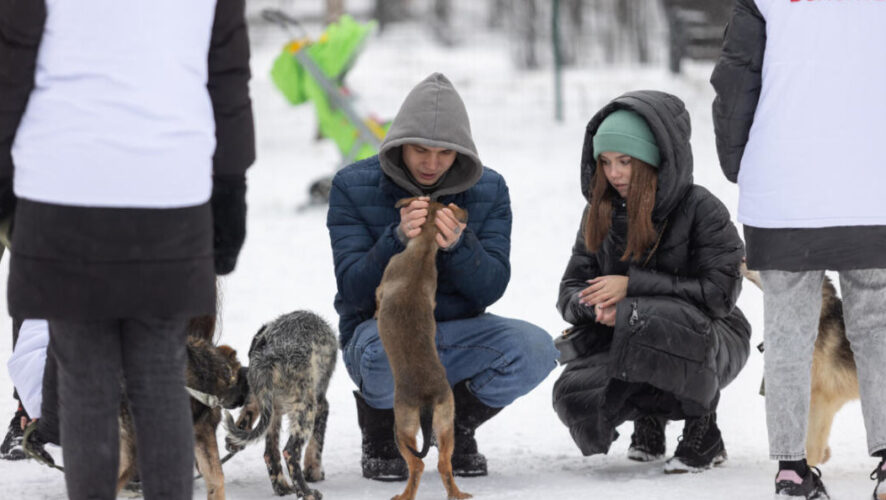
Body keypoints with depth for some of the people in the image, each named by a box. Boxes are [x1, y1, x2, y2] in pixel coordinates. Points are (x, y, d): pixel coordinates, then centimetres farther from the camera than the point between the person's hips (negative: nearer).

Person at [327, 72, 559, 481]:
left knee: (536, 351, -25)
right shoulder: (352, 186, -9)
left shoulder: (488, 190, -2)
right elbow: (354, 290, -14)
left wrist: (458, 245, -30)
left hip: (456, 332, 3)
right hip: (379, 328, -3)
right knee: (391, 350, -40)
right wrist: (399, 239, -32)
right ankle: (380, 435, -2)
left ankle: (457, 424, 6)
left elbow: (490, 289, -8)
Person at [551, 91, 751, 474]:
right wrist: (597, 306, -21)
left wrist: (633, 285, -22)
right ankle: (648, 413, 10)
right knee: (574, 397, -26)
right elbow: (570, 291, 5)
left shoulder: (700, 209, -13)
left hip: (712, 343, -4)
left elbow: (720, 292, -19)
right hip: (621, 341, 4)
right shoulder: (600, 213, 3)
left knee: (656, 320, -39)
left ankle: (705, 434, -14)